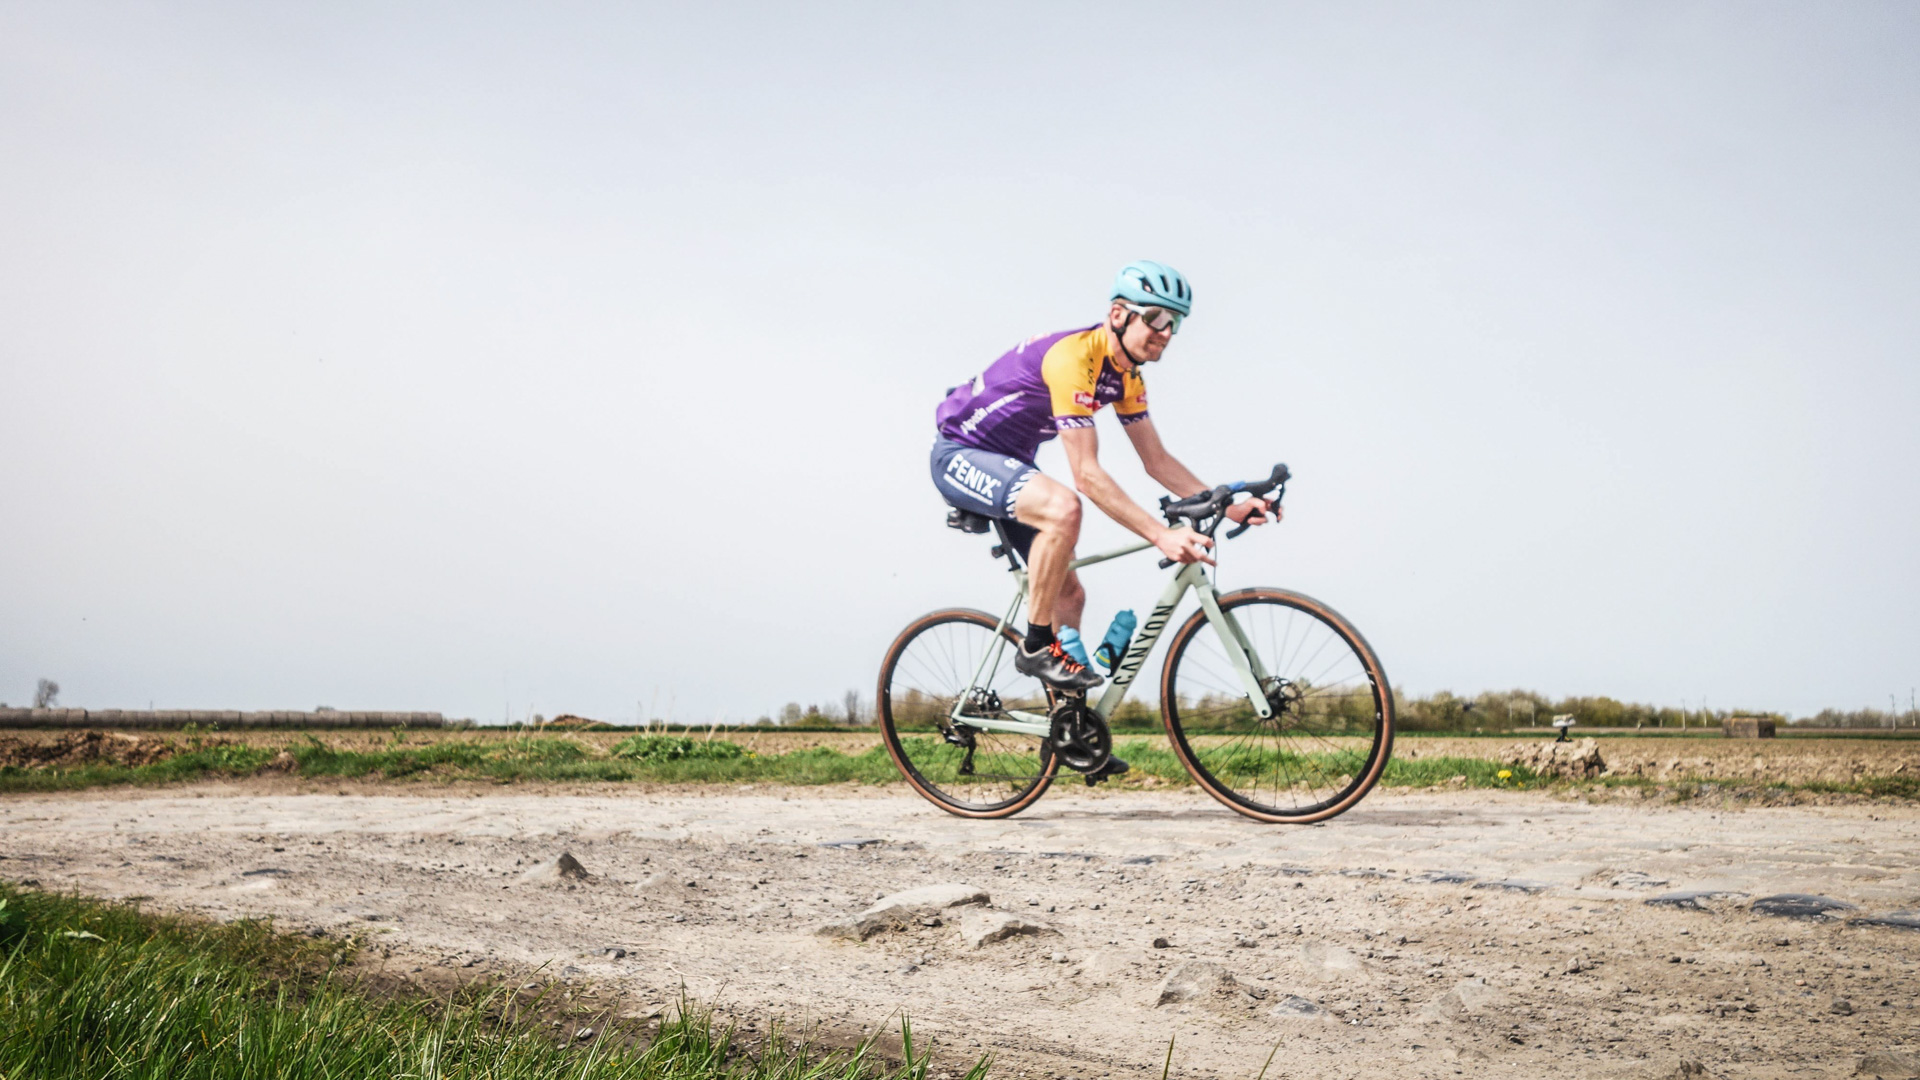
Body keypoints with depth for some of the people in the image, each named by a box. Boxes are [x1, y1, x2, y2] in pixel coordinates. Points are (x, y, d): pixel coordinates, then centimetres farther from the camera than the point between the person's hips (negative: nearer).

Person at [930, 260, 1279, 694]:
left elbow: (1157, 460, 5)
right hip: (960, 456, -10)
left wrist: (1230, 507, -7)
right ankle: (1036, 647, -21)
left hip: (1008, 463, 10)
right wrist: (1162, 535, -39)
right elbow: (1087, 475, -34)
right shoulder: (1073, 358, -30)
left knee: (1070, 594, 5)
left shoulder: (1126, 377, 0)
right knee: (1063, 507, -36)